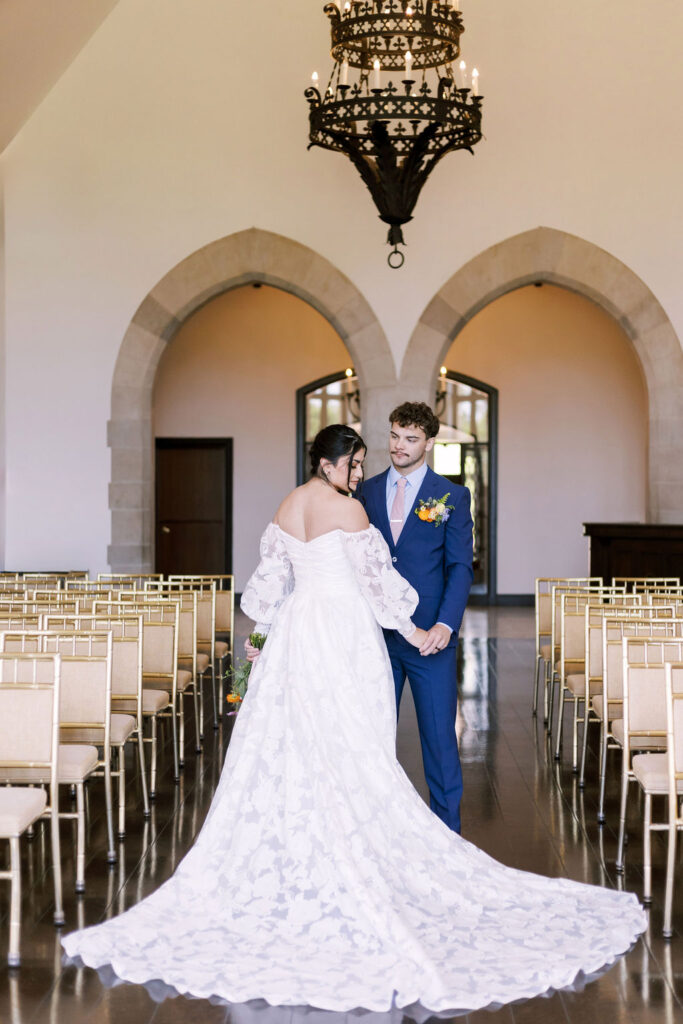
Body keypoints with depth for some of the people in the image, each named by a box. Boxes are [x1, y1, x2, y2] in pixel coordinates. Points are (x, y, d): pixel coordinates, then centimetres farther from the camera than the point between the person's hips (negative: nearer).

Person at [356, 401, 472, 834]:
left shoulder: (452, 496, 1)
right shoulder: (366, 492, 9)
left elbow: (460, 567, -4)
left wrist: (446, 624, -17)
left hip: (430, 636, -3)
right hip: (376, 634, 3)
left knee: (440, 737, 2)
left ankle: (447, 832, 13)